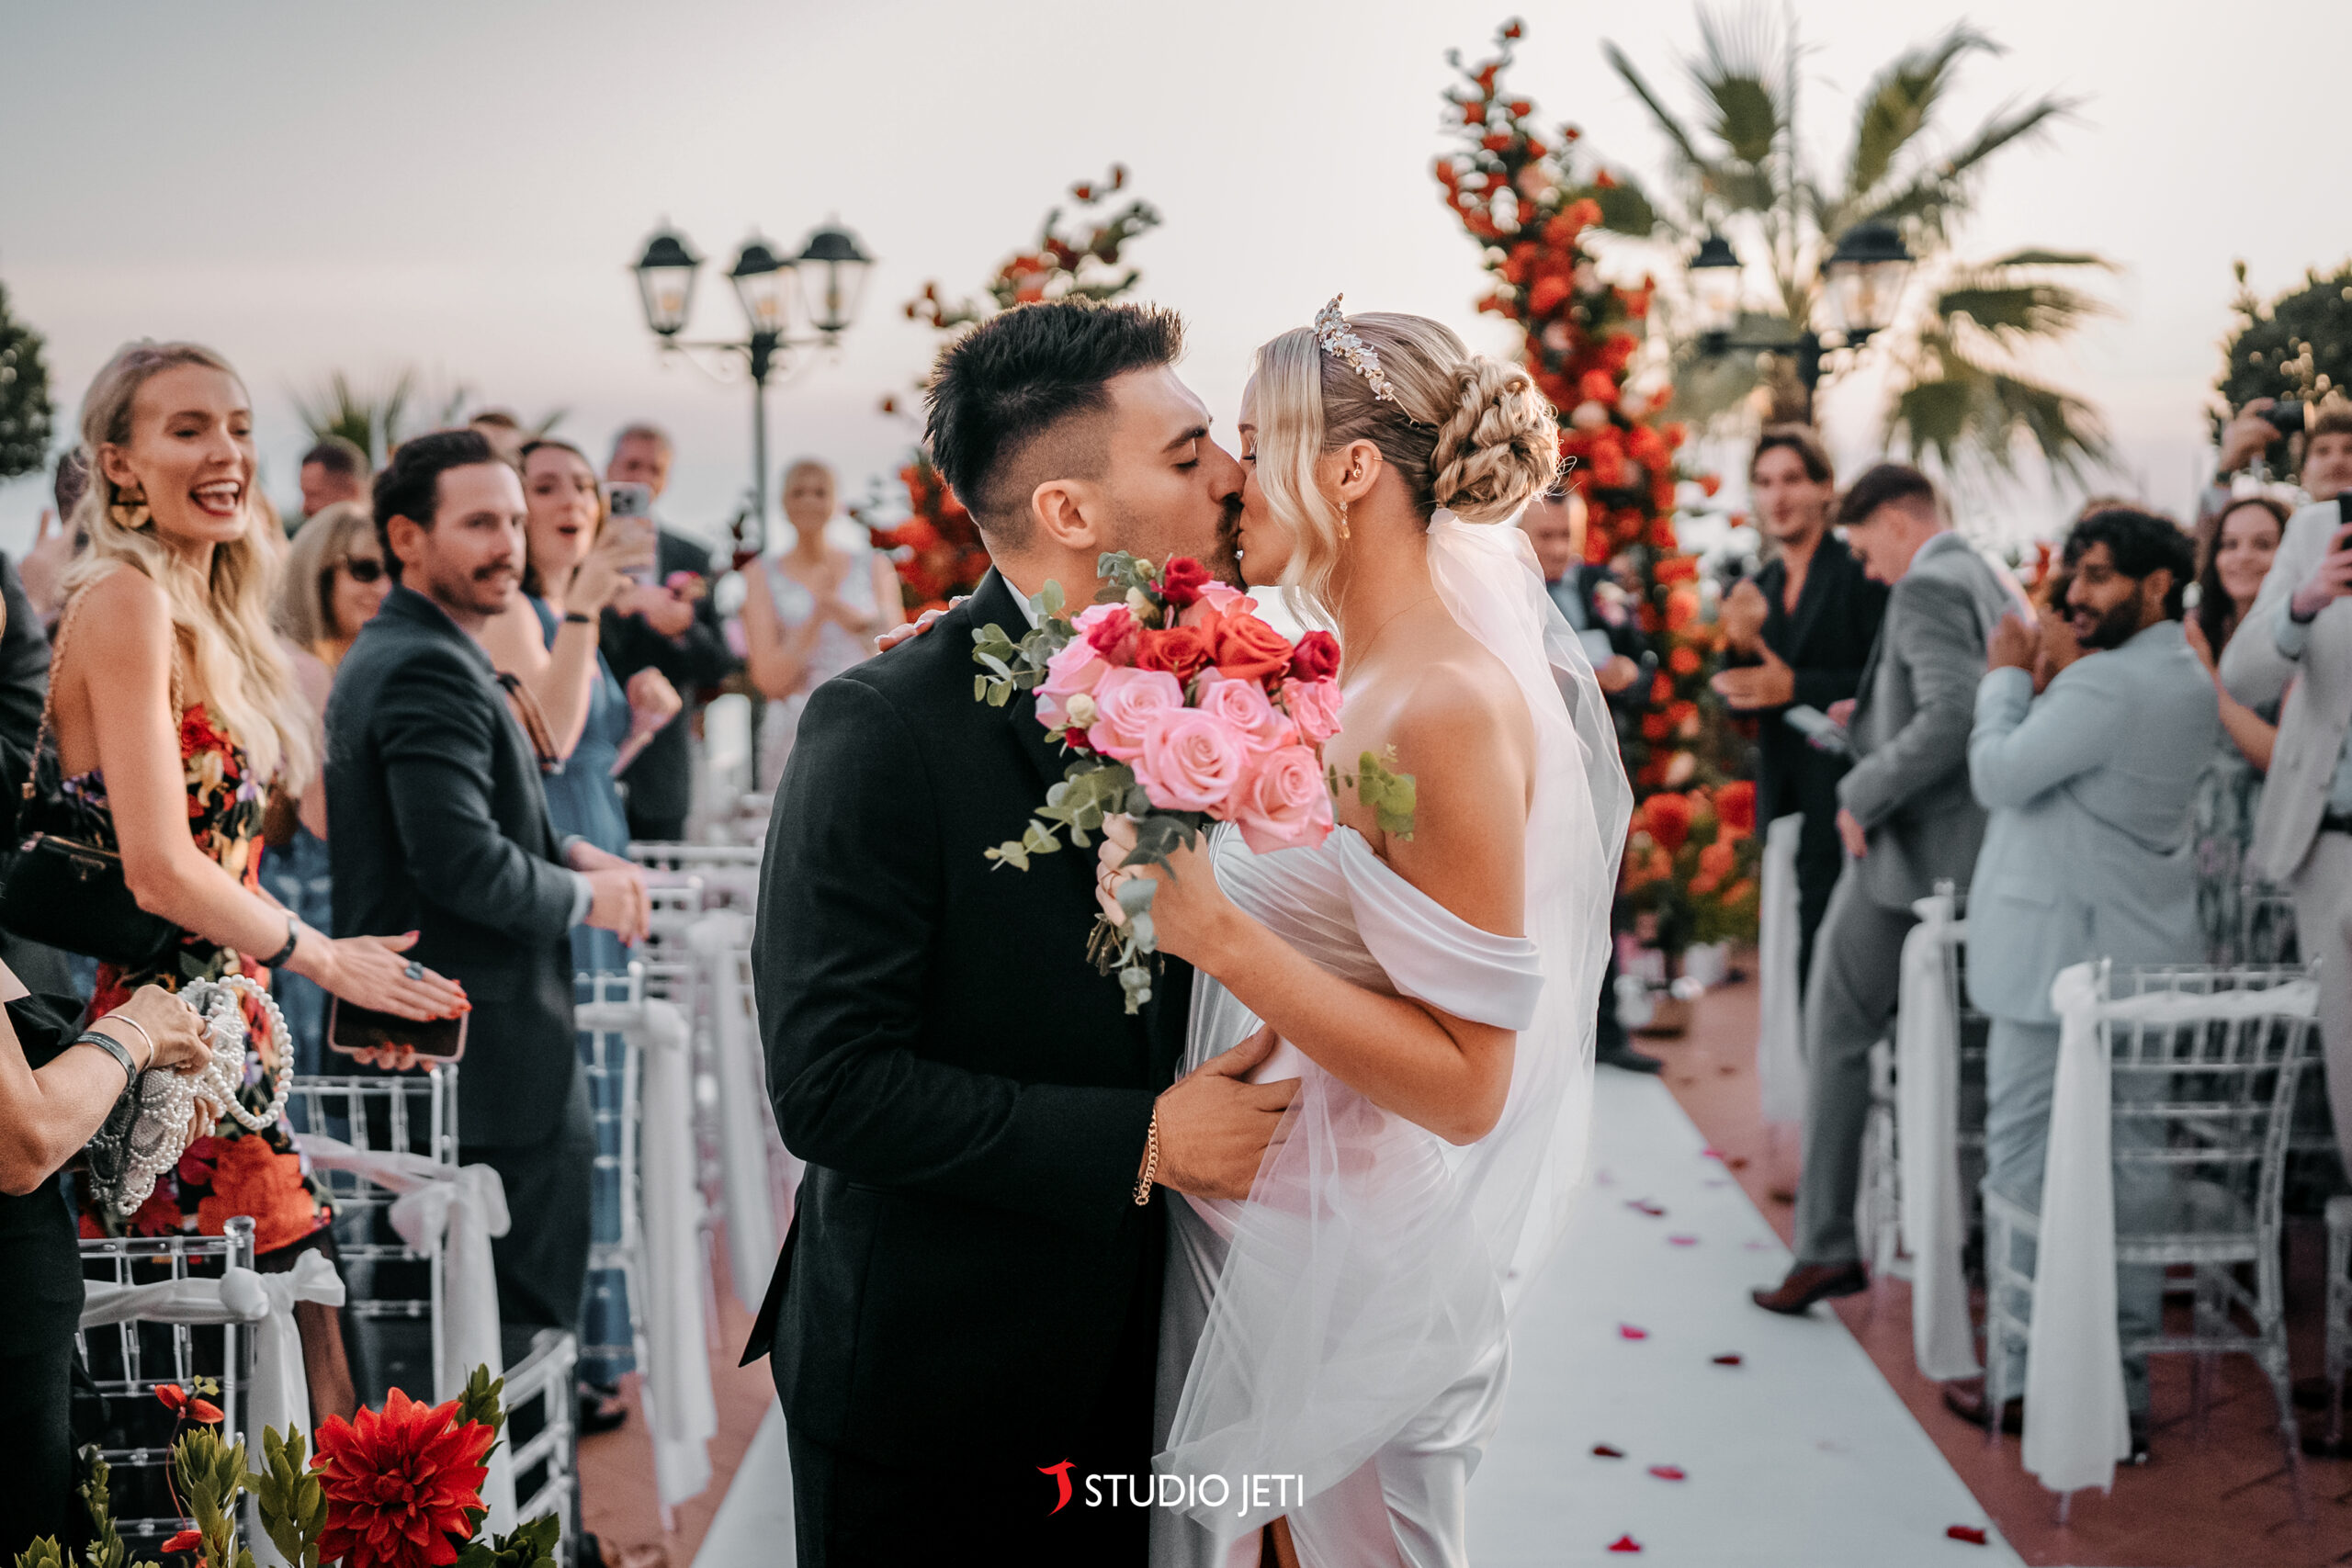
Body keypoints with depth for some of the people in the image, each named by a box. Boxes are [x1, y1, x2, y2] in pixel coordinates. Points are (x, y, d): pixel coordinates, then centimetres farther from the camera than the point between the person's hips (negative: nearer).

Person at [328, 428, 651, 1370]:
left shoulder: (383, 653, 16)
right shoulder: (430, 670, -17)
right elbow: (461, 862, -26)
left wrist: (566, 854, 7)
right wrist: (584, 896, -11)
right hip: (485, 1062, -11)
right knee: (529, 1323, -3)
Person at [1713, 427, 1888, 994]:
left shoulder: (1863, 571, -5)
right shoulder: (1756, 591, 15)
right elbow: (1737, 702, 10)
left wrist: (1796, 687, -17)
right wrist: (1740, 644, -9)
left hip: (1845, 797, -6)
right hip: (1784, 795, 6)